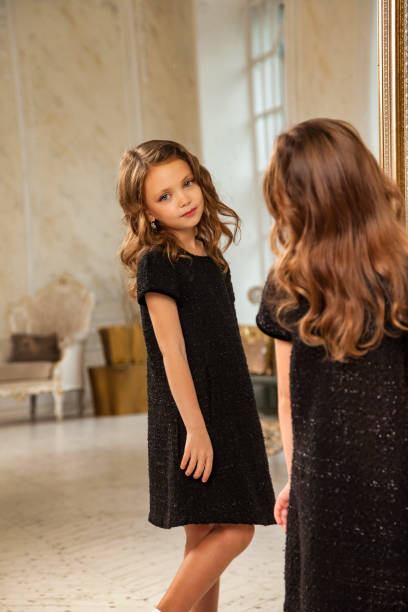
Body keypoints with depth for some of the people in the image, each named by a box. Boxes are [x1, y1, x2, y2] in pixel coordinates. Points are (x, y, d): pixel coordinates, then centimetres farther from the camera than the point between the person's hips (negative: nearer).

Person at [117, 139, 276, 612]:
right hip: (191, 416, -8)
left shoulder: (208, 255, 12)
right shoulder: (157, 262, -12)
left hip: (225, 412, 8)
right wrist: (195, 427, -19)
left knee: (207, 537, 12)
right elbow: (172, 352, -17)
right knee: (233, 531, -8)